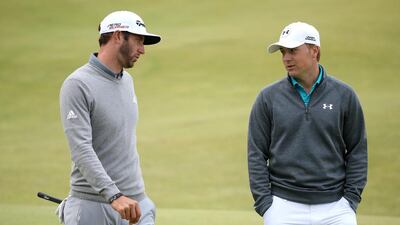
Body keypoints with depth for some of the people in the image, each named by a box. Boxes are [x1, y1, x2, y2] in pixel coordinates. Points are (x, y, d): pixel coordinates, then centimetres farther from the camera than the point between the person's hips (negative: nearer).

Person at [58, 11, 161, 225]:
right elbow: (81, 149, -22)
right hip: (93, 206, -7)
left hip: (136, 202, 7)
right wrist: (114, 196, -32)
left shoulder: (127, 81, 15)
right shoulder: (77, 85, -12)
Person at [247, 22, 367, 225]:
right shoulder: (268, 97, 4)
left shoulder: (344, 95, 4)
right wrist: (264, 203, -4)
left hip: (335, 207, 0)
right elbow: (256, 154, 4)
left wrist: (351, 199, -1)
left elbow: (357, 151, 7)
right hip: (284, 207, 0)